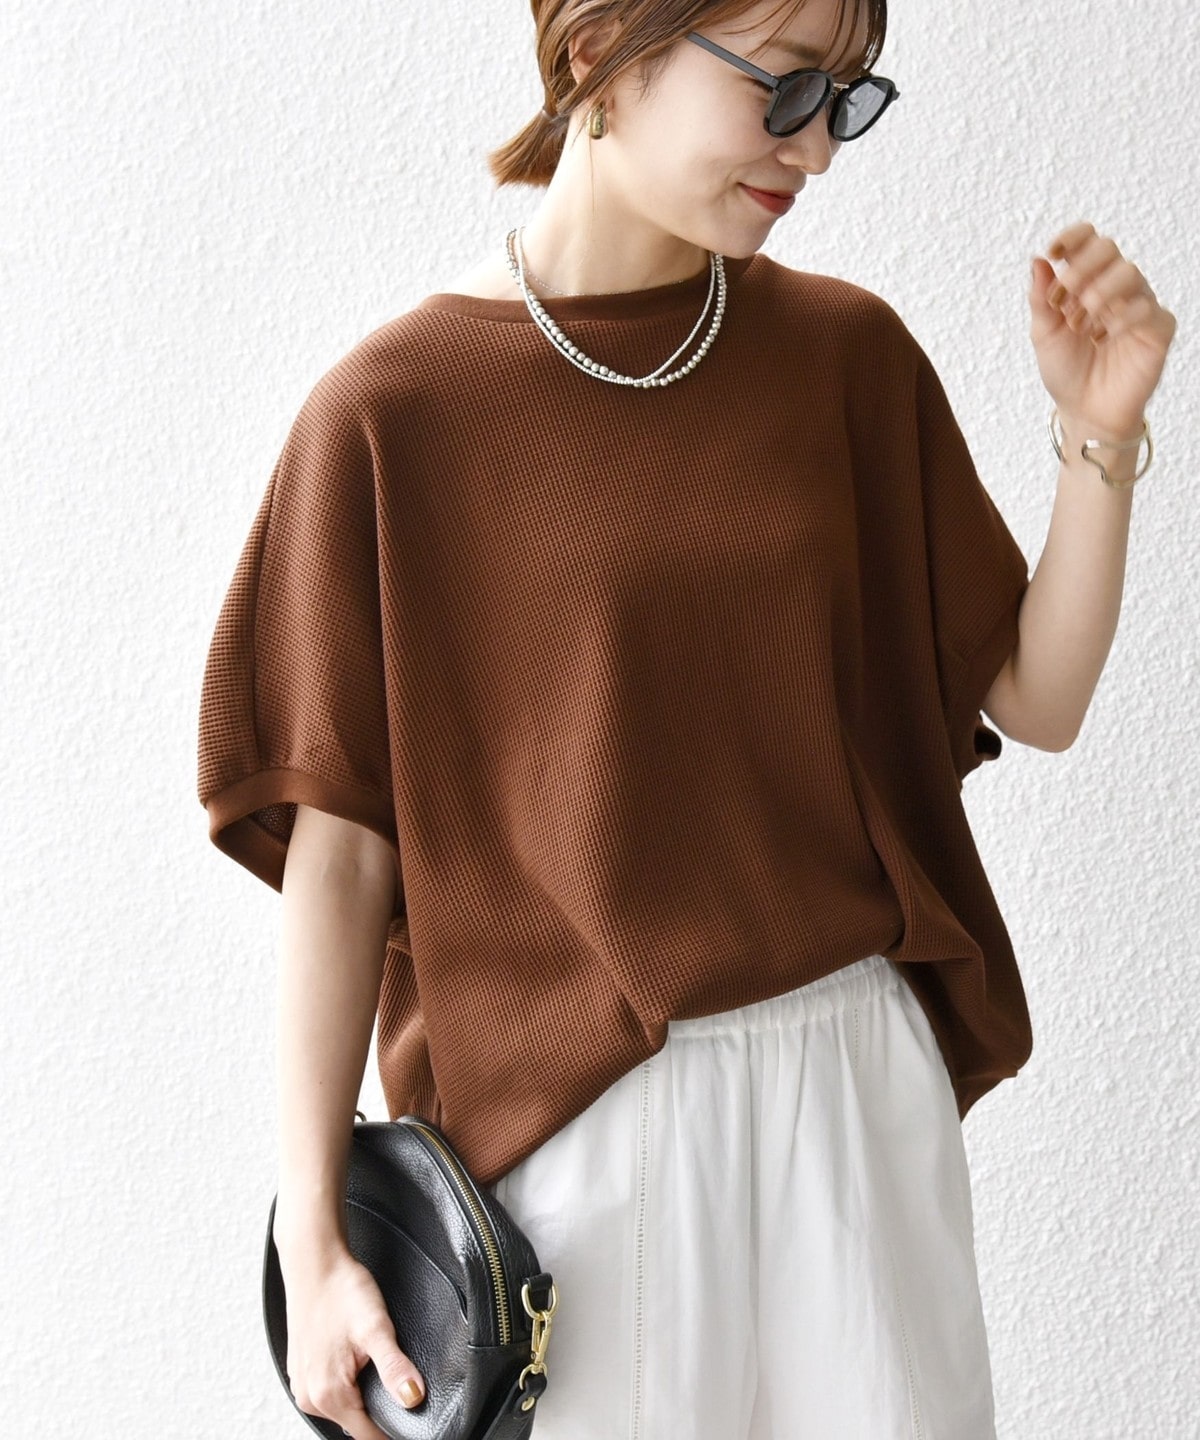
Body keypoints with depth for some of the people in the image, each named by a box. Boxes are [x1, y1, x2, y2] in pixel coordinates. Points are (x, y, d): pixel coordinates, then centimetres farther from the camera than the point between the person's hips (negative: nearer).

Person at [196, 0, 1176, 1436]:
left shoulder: (848, 353, 3)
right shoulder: (389, 414, -8)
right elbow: (339, 844, -7)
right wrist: (313, 1240, -9)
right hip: (567, 1117, -3)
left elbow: (1036, 699, 7)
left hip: (856, 1078, 4)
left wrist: (1100, 436, -8)